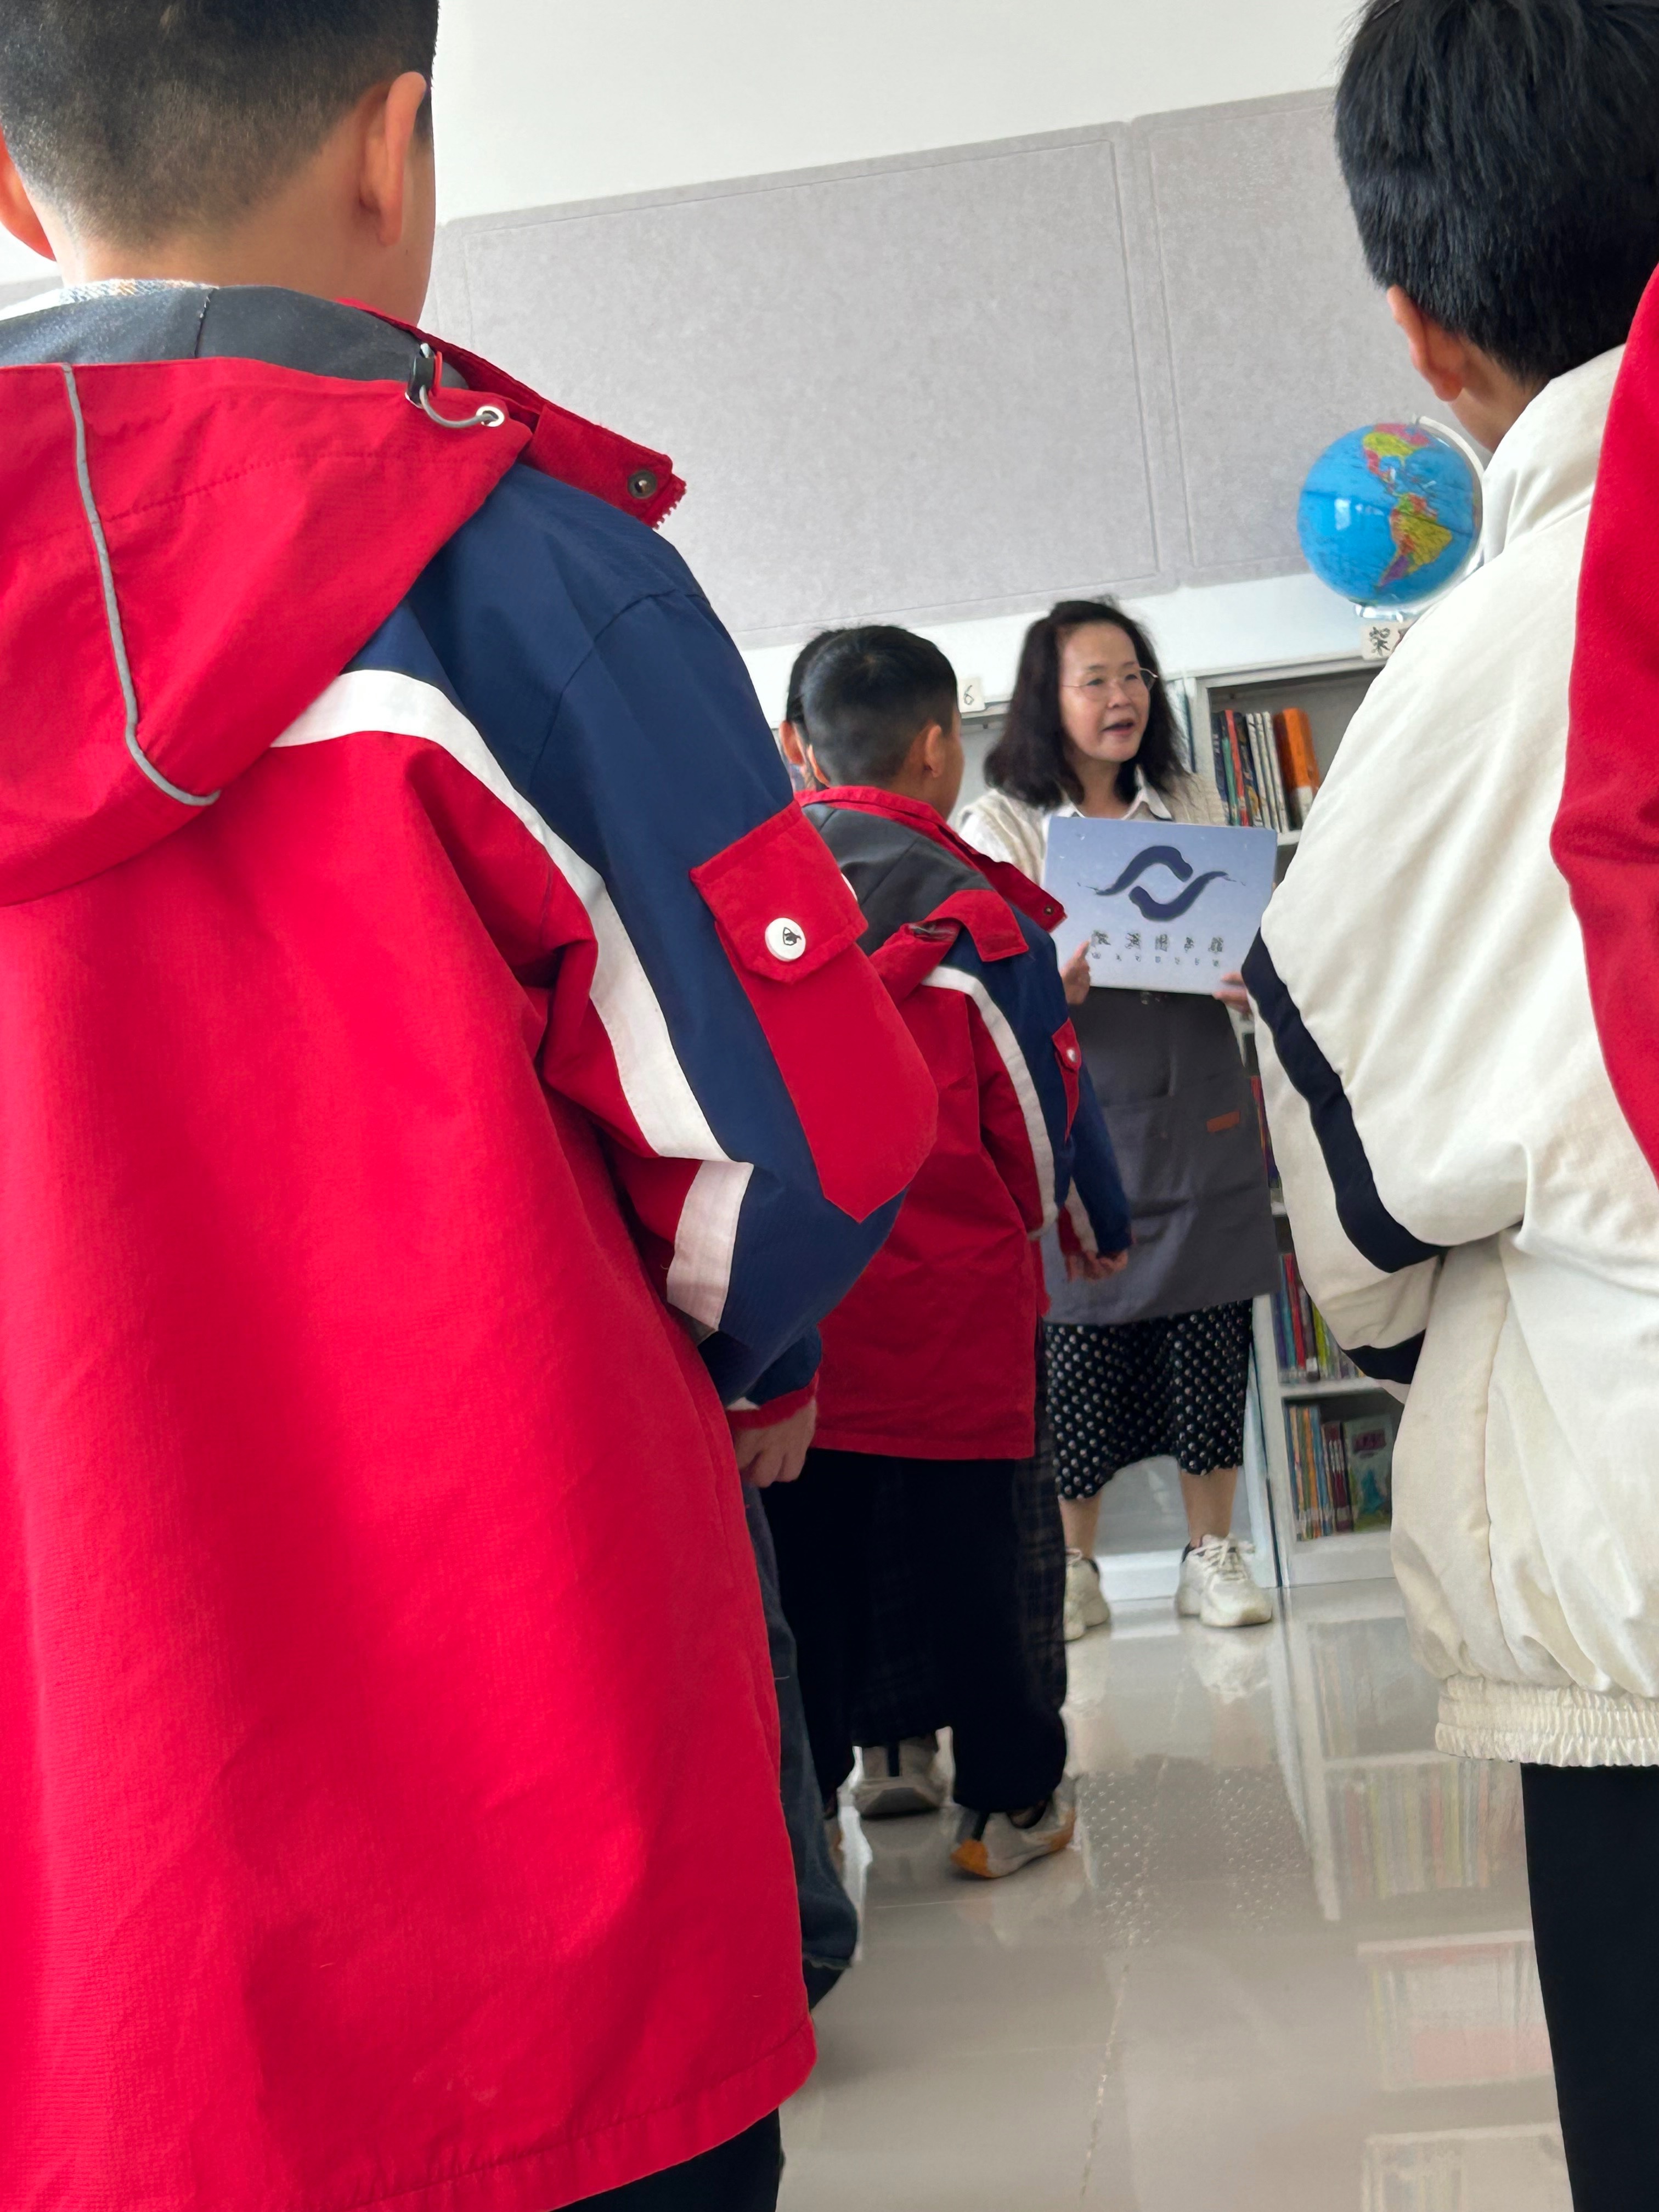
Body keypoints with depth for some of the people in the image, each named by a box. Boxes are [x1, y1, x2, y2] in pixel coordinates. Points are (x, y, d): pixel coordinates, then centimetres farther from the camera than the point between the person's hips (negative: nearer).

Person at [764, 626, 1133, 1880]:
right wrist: (1100, 1223, 19)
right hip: (946, 1295, -2)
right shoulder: (977, 908, -7)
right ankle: (1009, 1801, 19)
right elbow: (1042, 1106, 0)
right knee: (970, 1547, 8)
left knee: (809, 1553, 10)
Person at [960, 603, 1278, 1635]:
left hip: (1198, 1105, 3)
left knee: (1209, 1332, 1)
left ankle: (1213, 1552, 13)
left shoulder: (1195, 805, 15)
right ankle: (1074, 1568, 9)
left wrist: (1245, 974, -5)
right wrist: (1055, 986, -24)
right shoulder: (999, 824, 4)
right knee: (1076, 1332, -4)